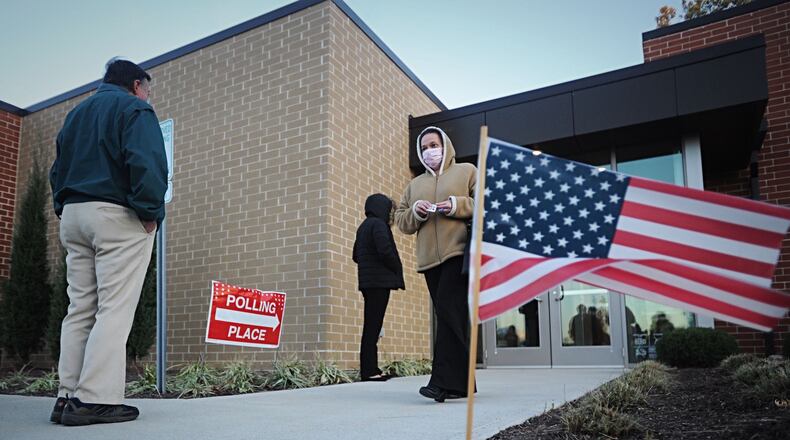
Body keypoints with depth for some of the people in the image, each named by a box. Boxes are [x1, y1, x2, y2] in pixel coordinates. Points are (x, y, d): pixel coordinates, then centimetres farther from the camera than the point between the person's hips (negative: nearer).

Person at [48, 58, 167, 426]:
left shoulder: (76, 114, 24)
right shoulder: (134, 109, -1)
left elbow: (58, 168, 21)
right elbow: (145, 162, -17)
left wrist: (65, 210, 18)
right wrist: (151, 211, -14)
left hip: (73, 216, 8)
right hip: (117, 216, -8)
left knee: (79, 309, 7)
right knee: (114, 309, -9)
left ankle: (68, 396, 6)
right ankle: (95, 399, -12)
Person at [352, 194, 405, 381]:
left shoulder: (363, 226, 19)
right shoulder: (378, 224, -9)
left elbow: (356, 255, 23)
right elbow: (385, 250, -21)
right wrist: (397, 271, -6)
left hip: (368, 281, 9)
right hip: (380, 281, -9)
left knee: (371, 325, 10)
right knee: (373, 326, -8)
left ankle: (370, 369, 12)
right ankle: (369, 370, -7)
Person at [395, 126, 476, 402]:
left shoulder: (467, 171, 12)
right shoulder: (415, 185, 25)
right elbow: (401, 222, 20)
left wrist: (458, 205, -12)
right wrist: (415, 212, -2)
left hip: (459, 252, -5)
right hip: (430, 258, 5)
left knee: (448, 310, -19)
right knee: (452, 316, 5)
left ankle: (444, 380, -20)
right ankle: (461, 381, 9)